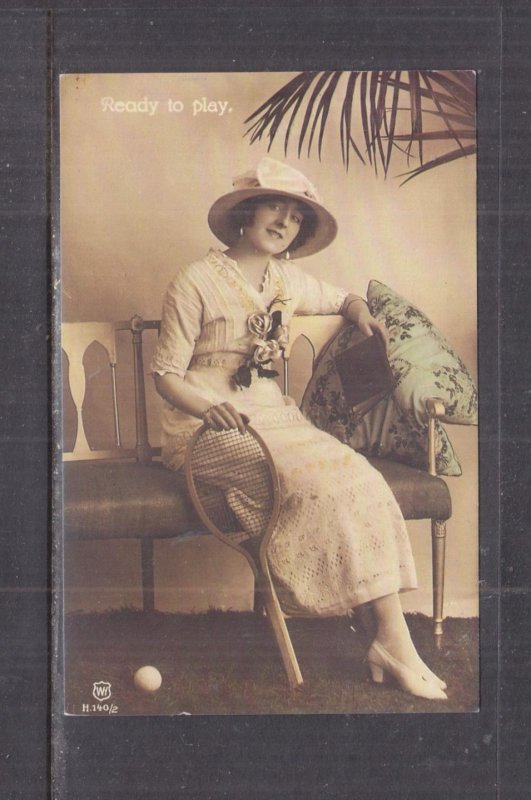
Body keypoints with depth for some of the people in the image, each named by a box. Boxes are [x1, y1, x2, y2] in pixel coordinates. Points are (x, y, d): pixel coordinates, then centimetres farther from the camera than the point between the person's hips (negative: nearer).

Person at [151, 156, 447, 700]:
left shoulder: (289, 282, 15)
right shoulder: (196, 283, -4)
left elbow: (344, 298, 34)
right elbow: (165, 371, -6)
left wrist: (362, 314, 9)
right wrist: (210, 408, -26)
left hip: (271, 416, 6)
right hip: (205, 430, -6)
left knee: (356, 476, -22)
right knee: (317, 479, -30)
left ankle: (392, 641, -24)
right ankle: (392, 644, -21)